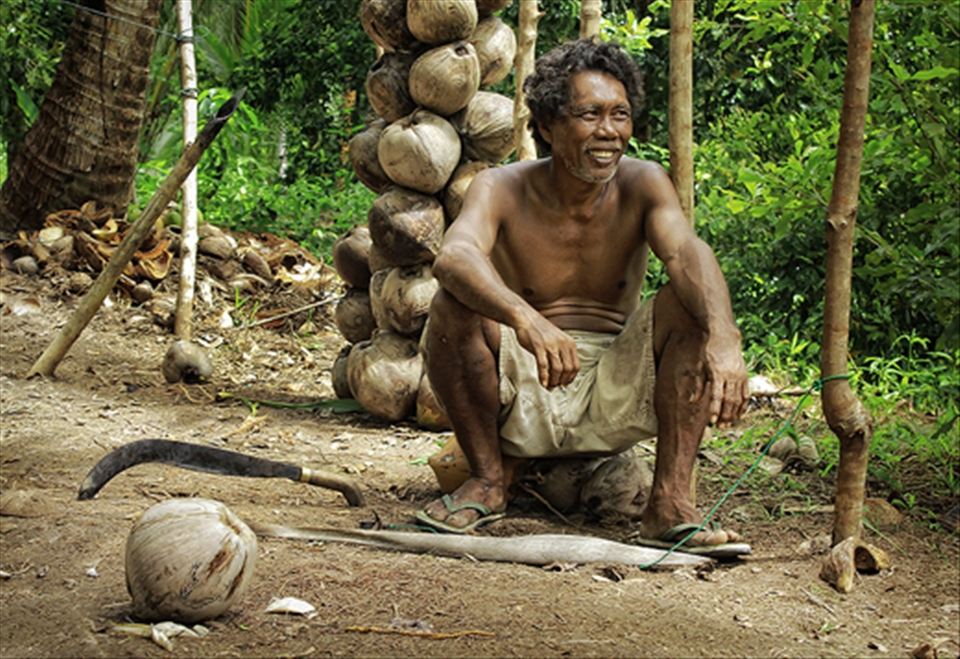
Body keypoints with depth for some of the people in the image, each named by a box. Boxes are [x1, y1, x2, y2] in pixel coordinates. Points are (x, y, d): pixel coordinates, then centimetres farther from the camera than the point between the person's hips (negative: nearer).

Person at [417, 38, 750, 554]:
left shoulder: (642, 185, -5)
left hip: (614, 402, 2)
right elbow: (454, 256, -33)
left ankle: (669, 505, -24)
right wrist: (525, 319, -54)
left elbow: (687, 253, -25)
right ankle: (486, 481, -9)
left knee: (691, 303, -21)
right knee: (454, 305, -27)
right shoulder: (502, 190, -10)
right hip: (519, 403, -2)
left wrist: (723, 338, -47)